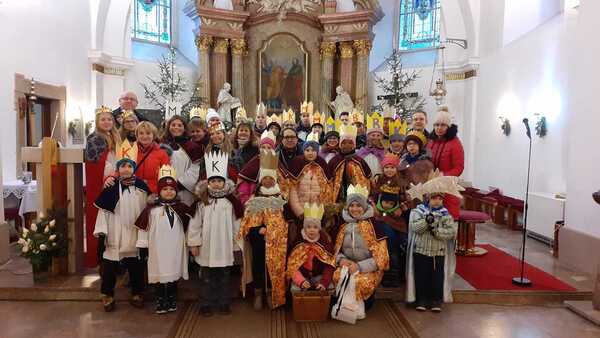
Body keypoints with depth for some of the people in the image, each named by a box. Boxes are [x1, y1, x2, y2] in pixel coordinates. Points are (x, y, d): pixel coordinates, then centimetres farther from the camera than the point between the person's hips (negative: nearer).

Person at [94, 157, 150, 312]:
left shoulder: (141, 187, 2)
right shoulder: (111, 188, -5)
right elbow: (103, 210, -5)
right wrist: (101, 230, -13)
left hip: (135, 234, 2)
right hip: (115, 235, -2)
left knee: (136, 266, 11)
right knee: (109, 266, 4)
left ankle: (137, 294, 27)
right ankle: (108, 296, 20)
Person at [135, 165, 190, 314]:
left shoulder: (182, 208, 4)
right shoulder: (151, 208, -5)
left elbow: (188, 227, 10)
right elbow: (143, 227, -3)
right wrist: (143, 245, -3)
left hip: (176, 248, 2)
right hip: (158, 248, -2)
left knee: (174, 274, 10)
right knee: (160, 274, 4)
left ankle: (172, 301, 24)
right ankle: (160, 302, 17)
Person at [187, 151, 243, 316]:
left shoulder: (231, 202, -2)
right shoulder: (201, 203, -3)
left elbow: (236, 224, 2)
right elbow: (195, 224, -1)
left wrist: (236, 243, 3)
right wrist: (194, 243, -3)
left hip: (225, 247, 1)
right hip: (206, 247, 0)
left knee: (224, 277, 12)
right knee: (207, 278, 10)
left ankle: (224, 303, 25)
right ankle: (207, 304, 22)